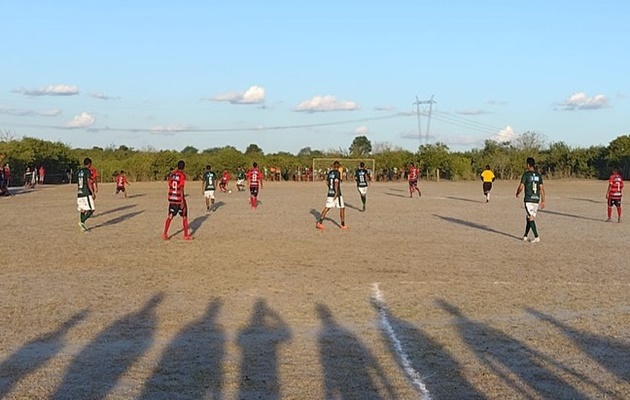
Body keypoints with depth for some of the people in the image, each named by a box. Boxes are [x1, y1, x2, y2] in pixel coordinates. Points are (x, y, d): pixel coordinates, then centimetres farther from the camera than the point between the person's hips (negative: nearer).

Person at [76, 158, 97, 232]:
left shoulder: (79, 171, 14)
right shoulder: (87, 171, -9)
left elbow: (77, 183, 18)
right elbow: (88, 182, -17)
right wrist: (93, 193, -16)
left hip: (79, 193, 8)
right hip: (86, 193, -8)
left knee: (83, 210, 12)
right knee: (91, 210, -5)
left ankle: (83, 227, 12)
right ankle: (82, 222, -17)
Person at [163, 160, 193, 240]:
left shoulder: (172, 174, 5)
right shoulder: (182, 175, -13)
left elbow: (169, 186, 12)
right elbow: (181, 188, -19)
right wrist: (182, 202, -19)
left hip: (171, 199, 5)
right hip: (179, 199, -5)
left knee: (170, 216, 12)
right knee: (184, 217, 8)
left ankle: (165, 234, 8)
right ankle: (186, 235, 12)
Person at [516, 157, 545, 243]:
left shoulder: (526, 174, -8)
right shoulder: (538, 175, 8)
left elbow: (521, 187, -12)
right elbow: (542, 188, 5)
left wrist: (517, 193, 9)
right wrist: (543, 201, 7)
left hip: (528, 199, -5)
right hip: (536, 199, 5)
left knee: (531, 218, -5)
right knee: (529, 217, 16)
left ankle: (536, 237, -14)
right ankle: (525, 236, 23)